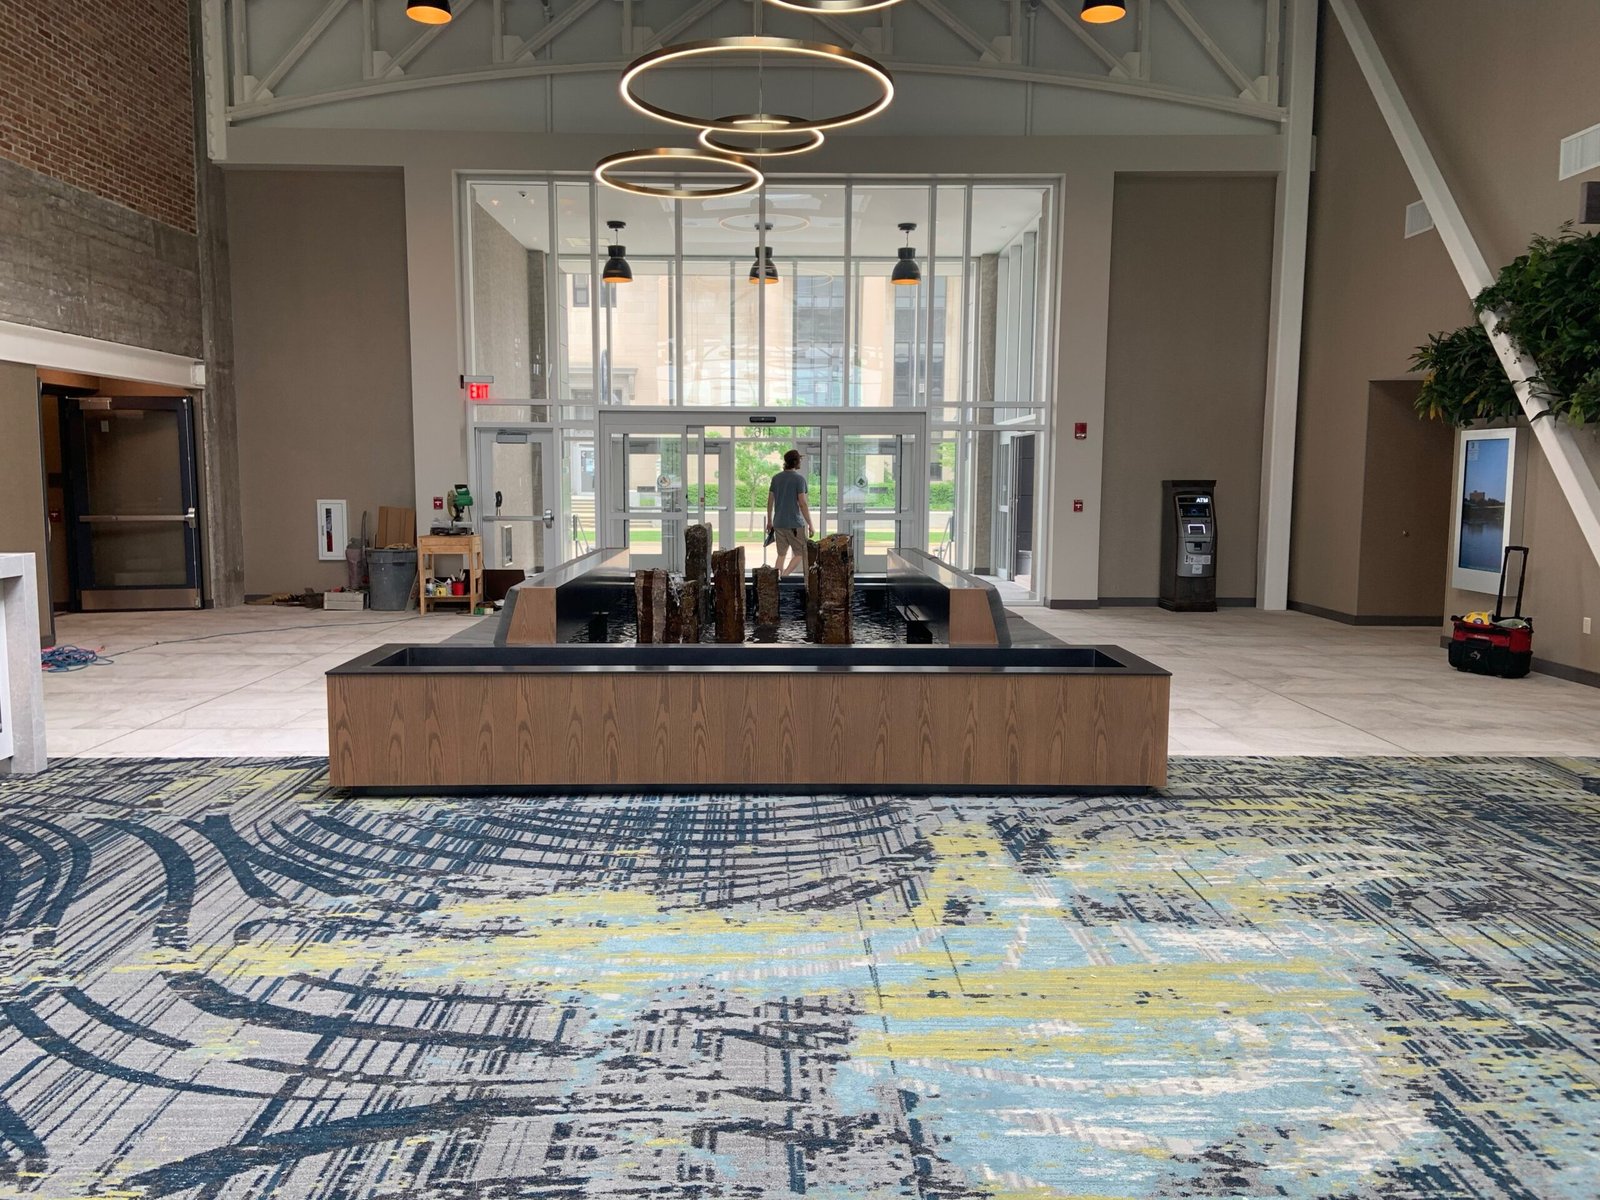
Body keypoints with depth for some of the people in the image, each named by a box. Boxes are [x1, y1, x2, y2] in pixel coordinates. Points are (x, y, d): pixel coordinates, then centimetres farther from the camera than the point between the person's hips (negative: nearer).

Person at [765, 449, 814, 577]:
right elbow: (802, 504, -14)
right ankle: (783, 575, -14)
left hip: (778, 523, 6)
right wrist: (810, 524, -8)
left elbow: (770, 501, 10)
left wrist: (769, 521, 19)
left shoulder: (776, 478, 8)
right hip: (795, 524, -6)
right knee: (800, 554, 4)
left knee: (781, 554, 14)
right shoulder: (799, 479, -10)